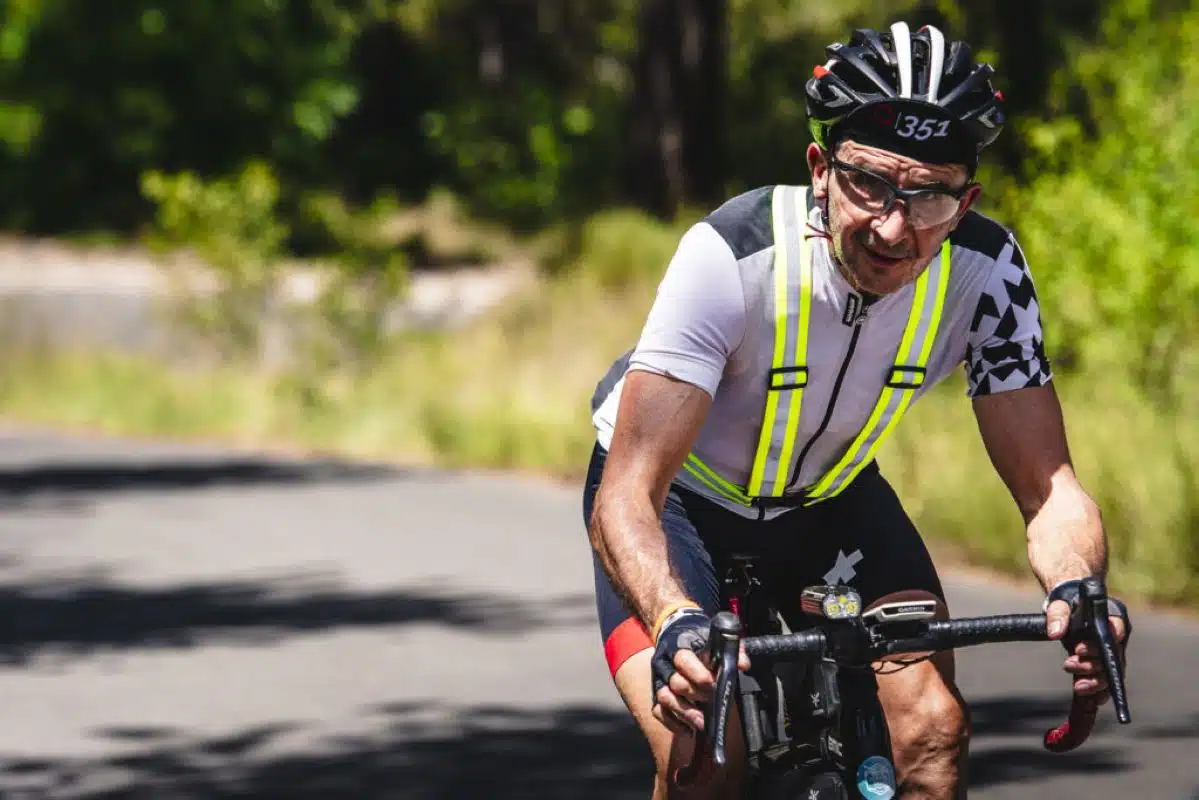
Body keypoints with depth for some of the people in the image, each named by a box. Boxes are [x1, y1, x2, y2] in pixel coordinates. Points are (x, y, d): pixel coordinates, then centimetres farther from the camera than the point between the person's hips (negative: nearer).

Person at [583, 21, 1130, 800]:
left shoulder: (986, 273, -25)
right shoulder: (732, 255, -35)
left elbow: (1046, 482, -22)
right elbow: (626, 495, -39)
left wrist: (1076, 587, -46)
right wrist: (676, 621, -60)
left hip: (826, 499, 3)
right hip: (681, 499, -3)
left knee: (936, 734, -18)